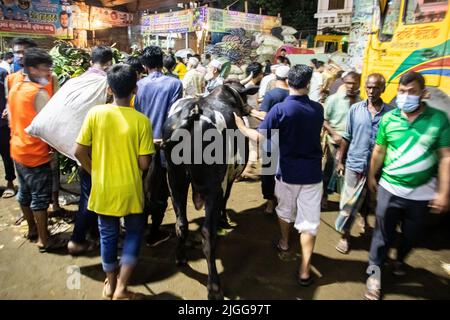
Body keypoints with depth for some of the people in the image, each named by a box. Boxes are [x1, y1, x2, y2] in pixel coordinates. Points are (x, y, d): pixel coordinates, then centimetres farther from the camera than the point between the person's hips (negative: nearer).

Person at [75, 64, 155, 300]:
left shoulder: (95, 113, -10)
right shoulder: (141, 121, -15)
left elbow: (79, 152, -6)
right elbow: (144, 164, -13)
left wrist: (94, 172, 11)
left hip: (103, 188, 2)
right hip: (130, 189, -2)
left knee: (108, 235, 20)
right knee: (133, 233, 18)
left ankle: (110, 284, 37)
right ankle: (121, 288, 17)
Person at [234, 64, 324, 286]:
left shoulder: (280, 109, -15)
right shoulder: (318, 109, -2)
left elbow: (259, 137, -19)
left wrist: (242, 127, 1)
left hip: (287, 172, -1)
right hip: (312, 173, 2)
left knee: (285, 210, 24)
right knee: (309, 220, 5)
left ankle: (284, 242, 47)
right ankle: (304, 270, 7)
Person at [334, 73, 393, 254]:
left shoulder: (390, 113, -6)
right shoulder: (355, 109, -3)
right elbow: (347, 137, 3)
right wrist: (340, 160, 4)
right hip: (355, 163, 0)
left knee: (369, 199, 21)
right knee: (349, 202, 4)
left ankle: (364, 219, 49)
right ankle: (345, 235, 20)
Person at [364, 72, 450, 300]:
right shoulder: (388, 118, -5)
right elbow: (378, 151, 5)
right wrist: (371, 177, 12)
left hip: (422, 193, 1)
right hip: (390, 188, 0)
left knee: (412, 235, 19)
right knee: (383, 234, 8)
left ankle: (400, 260, 48)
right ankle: (374, 272, 25)